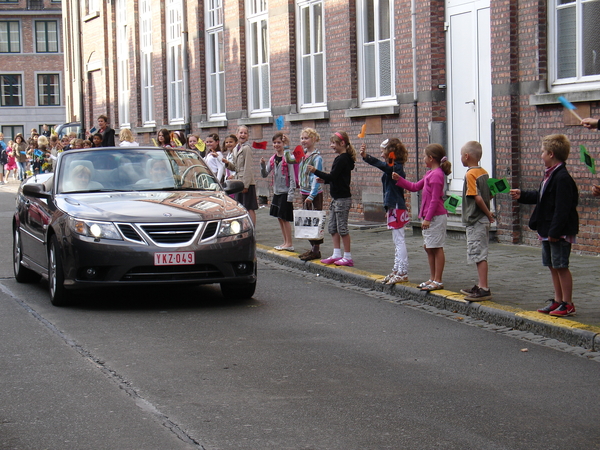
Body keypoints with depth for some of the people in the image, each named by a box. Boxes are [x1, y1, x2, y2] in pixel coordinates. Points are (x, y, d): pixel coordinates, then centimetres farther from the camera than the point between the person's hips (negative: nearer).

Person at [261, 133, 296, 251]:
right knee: (279, 218, 11)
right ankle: (285, 242, 18)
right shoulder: (272, 159, 8)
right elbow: (265, 175, 10)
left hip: (285, 192, -7)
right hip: (276, 192, 7)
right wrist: (262, 165, -9)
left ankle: (289, 244, 1)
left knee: (285, 218, -5)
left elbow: (292, 177, -13)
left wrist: (291, 193, -17)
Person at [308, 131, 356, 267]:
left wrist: (316, 171, -20)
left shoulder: (342, 159, -16)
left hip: (343, 198, -10)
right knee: (332, 227, 12)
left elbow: (333, 176, -22)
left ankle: (348, 257, 2)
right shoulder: (341, 158, 13)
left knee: (342, 227, -4)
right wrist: (324, 180, 10)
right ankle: (337, 254, 17)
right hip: (336, 198, 10)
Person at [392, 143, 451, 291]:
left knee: (437, 248, -4)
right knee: (428, 247, 15)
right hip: (429, 216, 11)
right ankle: (433, 278, 23)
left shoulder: (436, 175, -17)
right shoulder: (430, 174, 15)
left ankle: (438, 281, 0)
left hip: (436, 216, -11)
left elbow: (435, 199, -21)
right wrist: (399, 179, 19)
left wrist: (428, 218, -21)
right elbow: (415, 187, 25)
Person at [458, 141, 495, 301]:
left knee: (479, 255, -7)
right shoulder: (484, 173, 10)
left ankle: (484, 289, -8)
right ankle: (480, 286, 24)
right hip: (483, 220, 9)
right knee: (480, 255, 16)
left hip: (474, 221, -9)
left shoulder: (470, 174, -16)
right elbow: (490, 195, 14)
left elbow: (477, 198, -21)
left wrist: (488, 214, -11)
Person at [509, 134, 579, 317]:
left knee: (561, 266, -4)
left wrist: (555, 232, -24)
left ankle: (567, 304, 3)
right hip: (547, 230, 10)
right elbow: (541, 197, 27)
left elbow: (562, 208, -23)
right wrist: (522, 195, 29)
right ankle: (558, 300, 24)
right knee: (553, 266, 15)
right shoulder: (550, 175, 12)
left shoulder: (562, 178, -20)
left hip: (560, 232, -10)